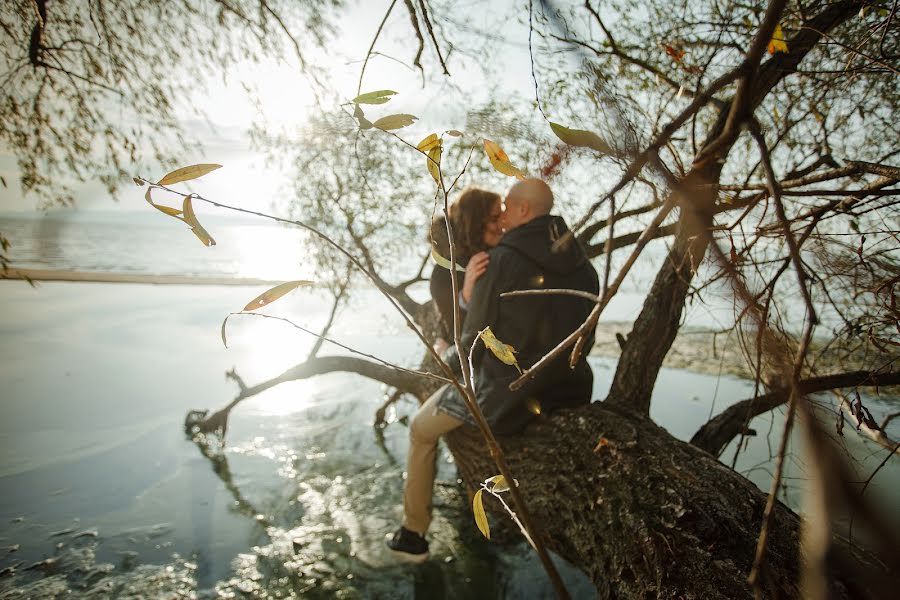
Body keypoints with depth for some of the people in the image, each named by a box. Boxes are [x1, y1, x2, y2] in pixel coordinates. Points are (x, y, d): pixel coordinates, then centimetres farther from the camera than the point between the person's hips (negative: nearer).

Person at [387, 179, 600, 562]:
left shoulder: (501, 260, -15)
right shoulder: (582, 266, 3)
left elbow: (474, 345, -13)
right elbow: (584, 342, 10)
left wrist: (448, 359, 9)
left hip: (504, 395, -6)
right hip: (569, 395, 7)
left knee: (421, 430, 18)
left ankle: (413, 535, 29)